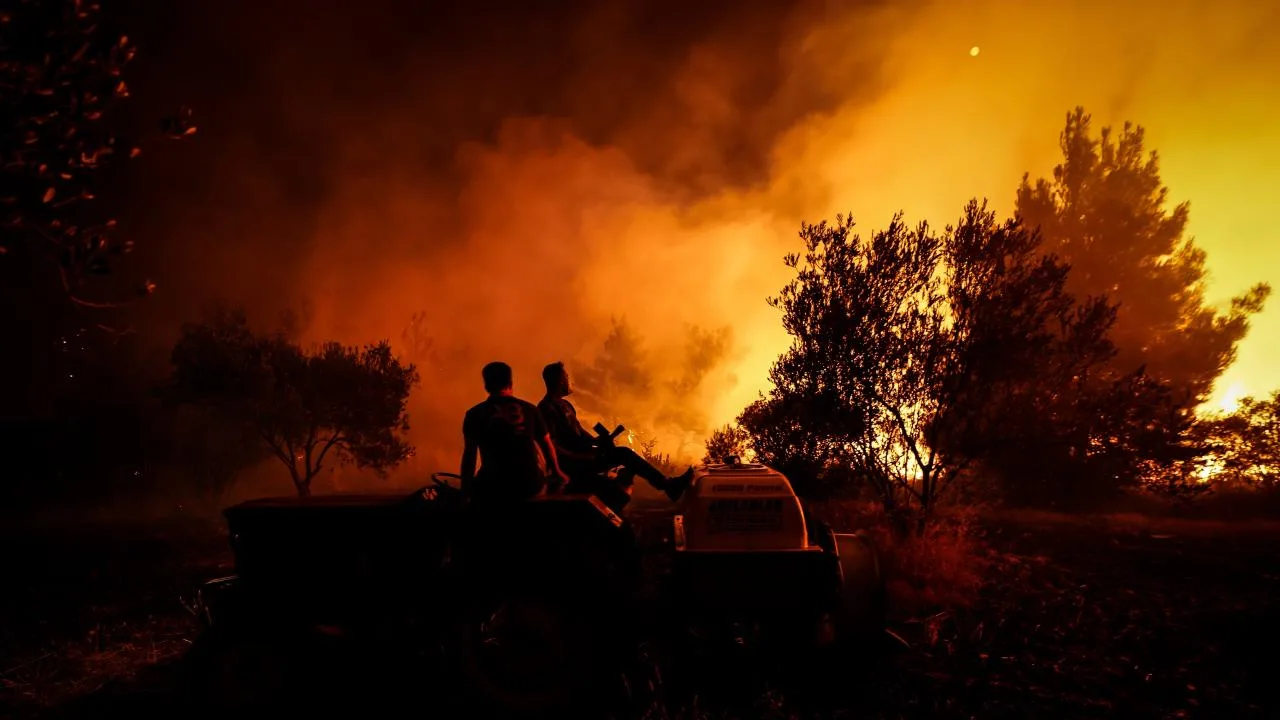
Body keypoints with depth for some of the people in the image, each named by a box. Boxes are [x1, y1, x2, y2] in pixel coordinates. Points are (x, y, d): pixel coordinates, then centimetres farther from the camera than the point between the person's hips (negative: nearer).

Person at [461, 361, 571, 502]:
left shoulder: (475, 414, 2)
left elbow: (469, 454, -2)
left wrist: (465, 489, 3)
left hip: (494, 487, -2)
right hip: (531, 484, 3)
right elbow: (547, 445, 14)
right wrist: (556, 472, 28)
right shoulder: (529, 409, 8)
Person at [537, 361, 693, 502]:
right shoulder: (547, 408, -16)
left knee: (624, 453, -2)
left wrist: (599, 443, 5)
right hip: (573, 463, -10)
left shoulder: (564, 404, 16)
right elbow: (552, 447, -23)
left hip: (581, 453, 10)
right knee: (623, 454, -17)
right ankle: (667, 484, -10)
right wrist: (584, 458, -22)